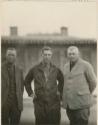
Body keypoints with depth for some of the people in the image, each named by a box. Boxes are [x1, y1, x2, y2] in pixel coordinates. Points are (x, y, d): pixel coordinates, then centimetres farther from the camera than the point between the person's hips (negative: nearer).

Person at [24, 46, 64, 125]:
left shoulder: (56, 70, 5)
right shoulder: (35, 69, 3)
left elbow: (62, 81, 22)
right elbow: (27, 81, 17)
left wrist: (60, 91, 10)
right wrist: (30, 93, 8)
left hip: (54, 102, 1)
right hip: (39, 102, 0)